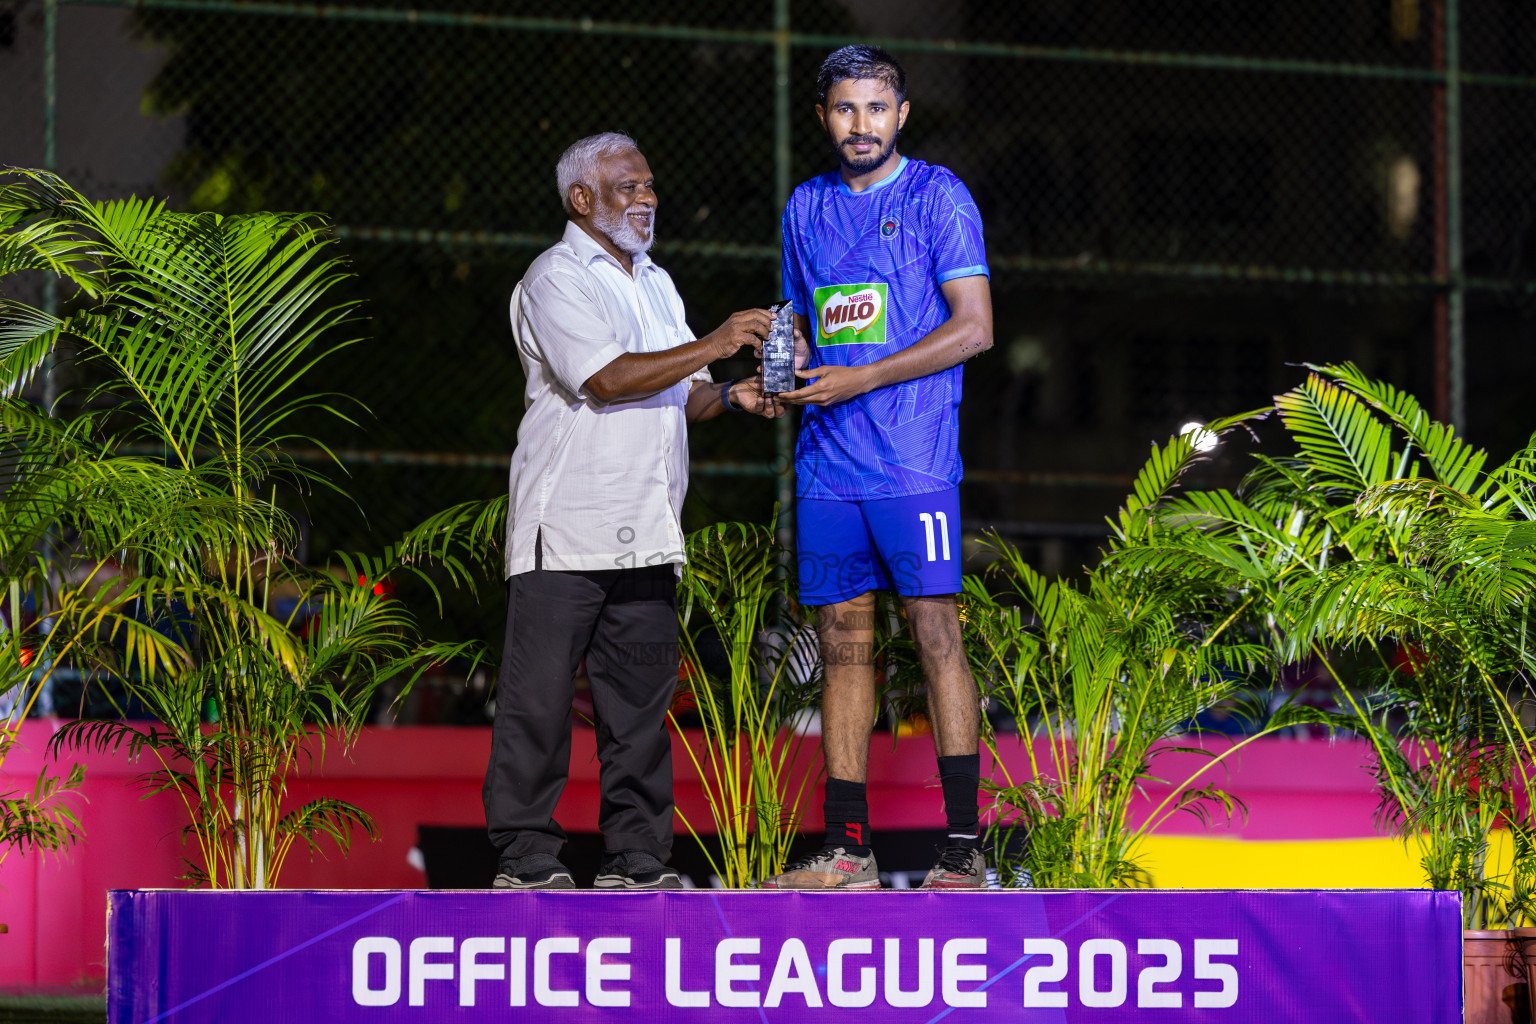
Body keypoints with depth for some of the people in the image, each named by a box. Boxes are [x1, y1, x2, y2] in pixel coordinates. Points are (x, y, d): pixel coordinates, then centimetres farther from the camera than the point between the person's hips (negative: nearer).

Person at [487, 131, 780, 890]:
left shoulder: (655, 284, 21)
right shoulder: (556, 279, -5)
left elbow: (680, 395, 21)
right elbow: (608, 379, -17)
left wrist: (729, 397, 0)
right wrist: (713, 347, -16)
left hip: (644, 531, 8)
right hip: (566, 528, -8)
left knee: (640, 693, 6)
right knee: (539, 694, -6)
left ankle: (635, 857, 10)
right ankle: (525, 856, -2)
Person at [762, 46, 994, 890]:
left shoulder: (936, 197, -2)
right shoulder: (805, 209, 15)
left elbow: (973, 327, -8)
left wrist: (857, 380, -13)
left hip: (913, 461, -5)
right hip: (827, 464, 6)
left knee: (935, 634, -8)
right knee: (842, 642, 5)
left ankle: (963, 845, -8)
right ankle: (846, 850, 8)